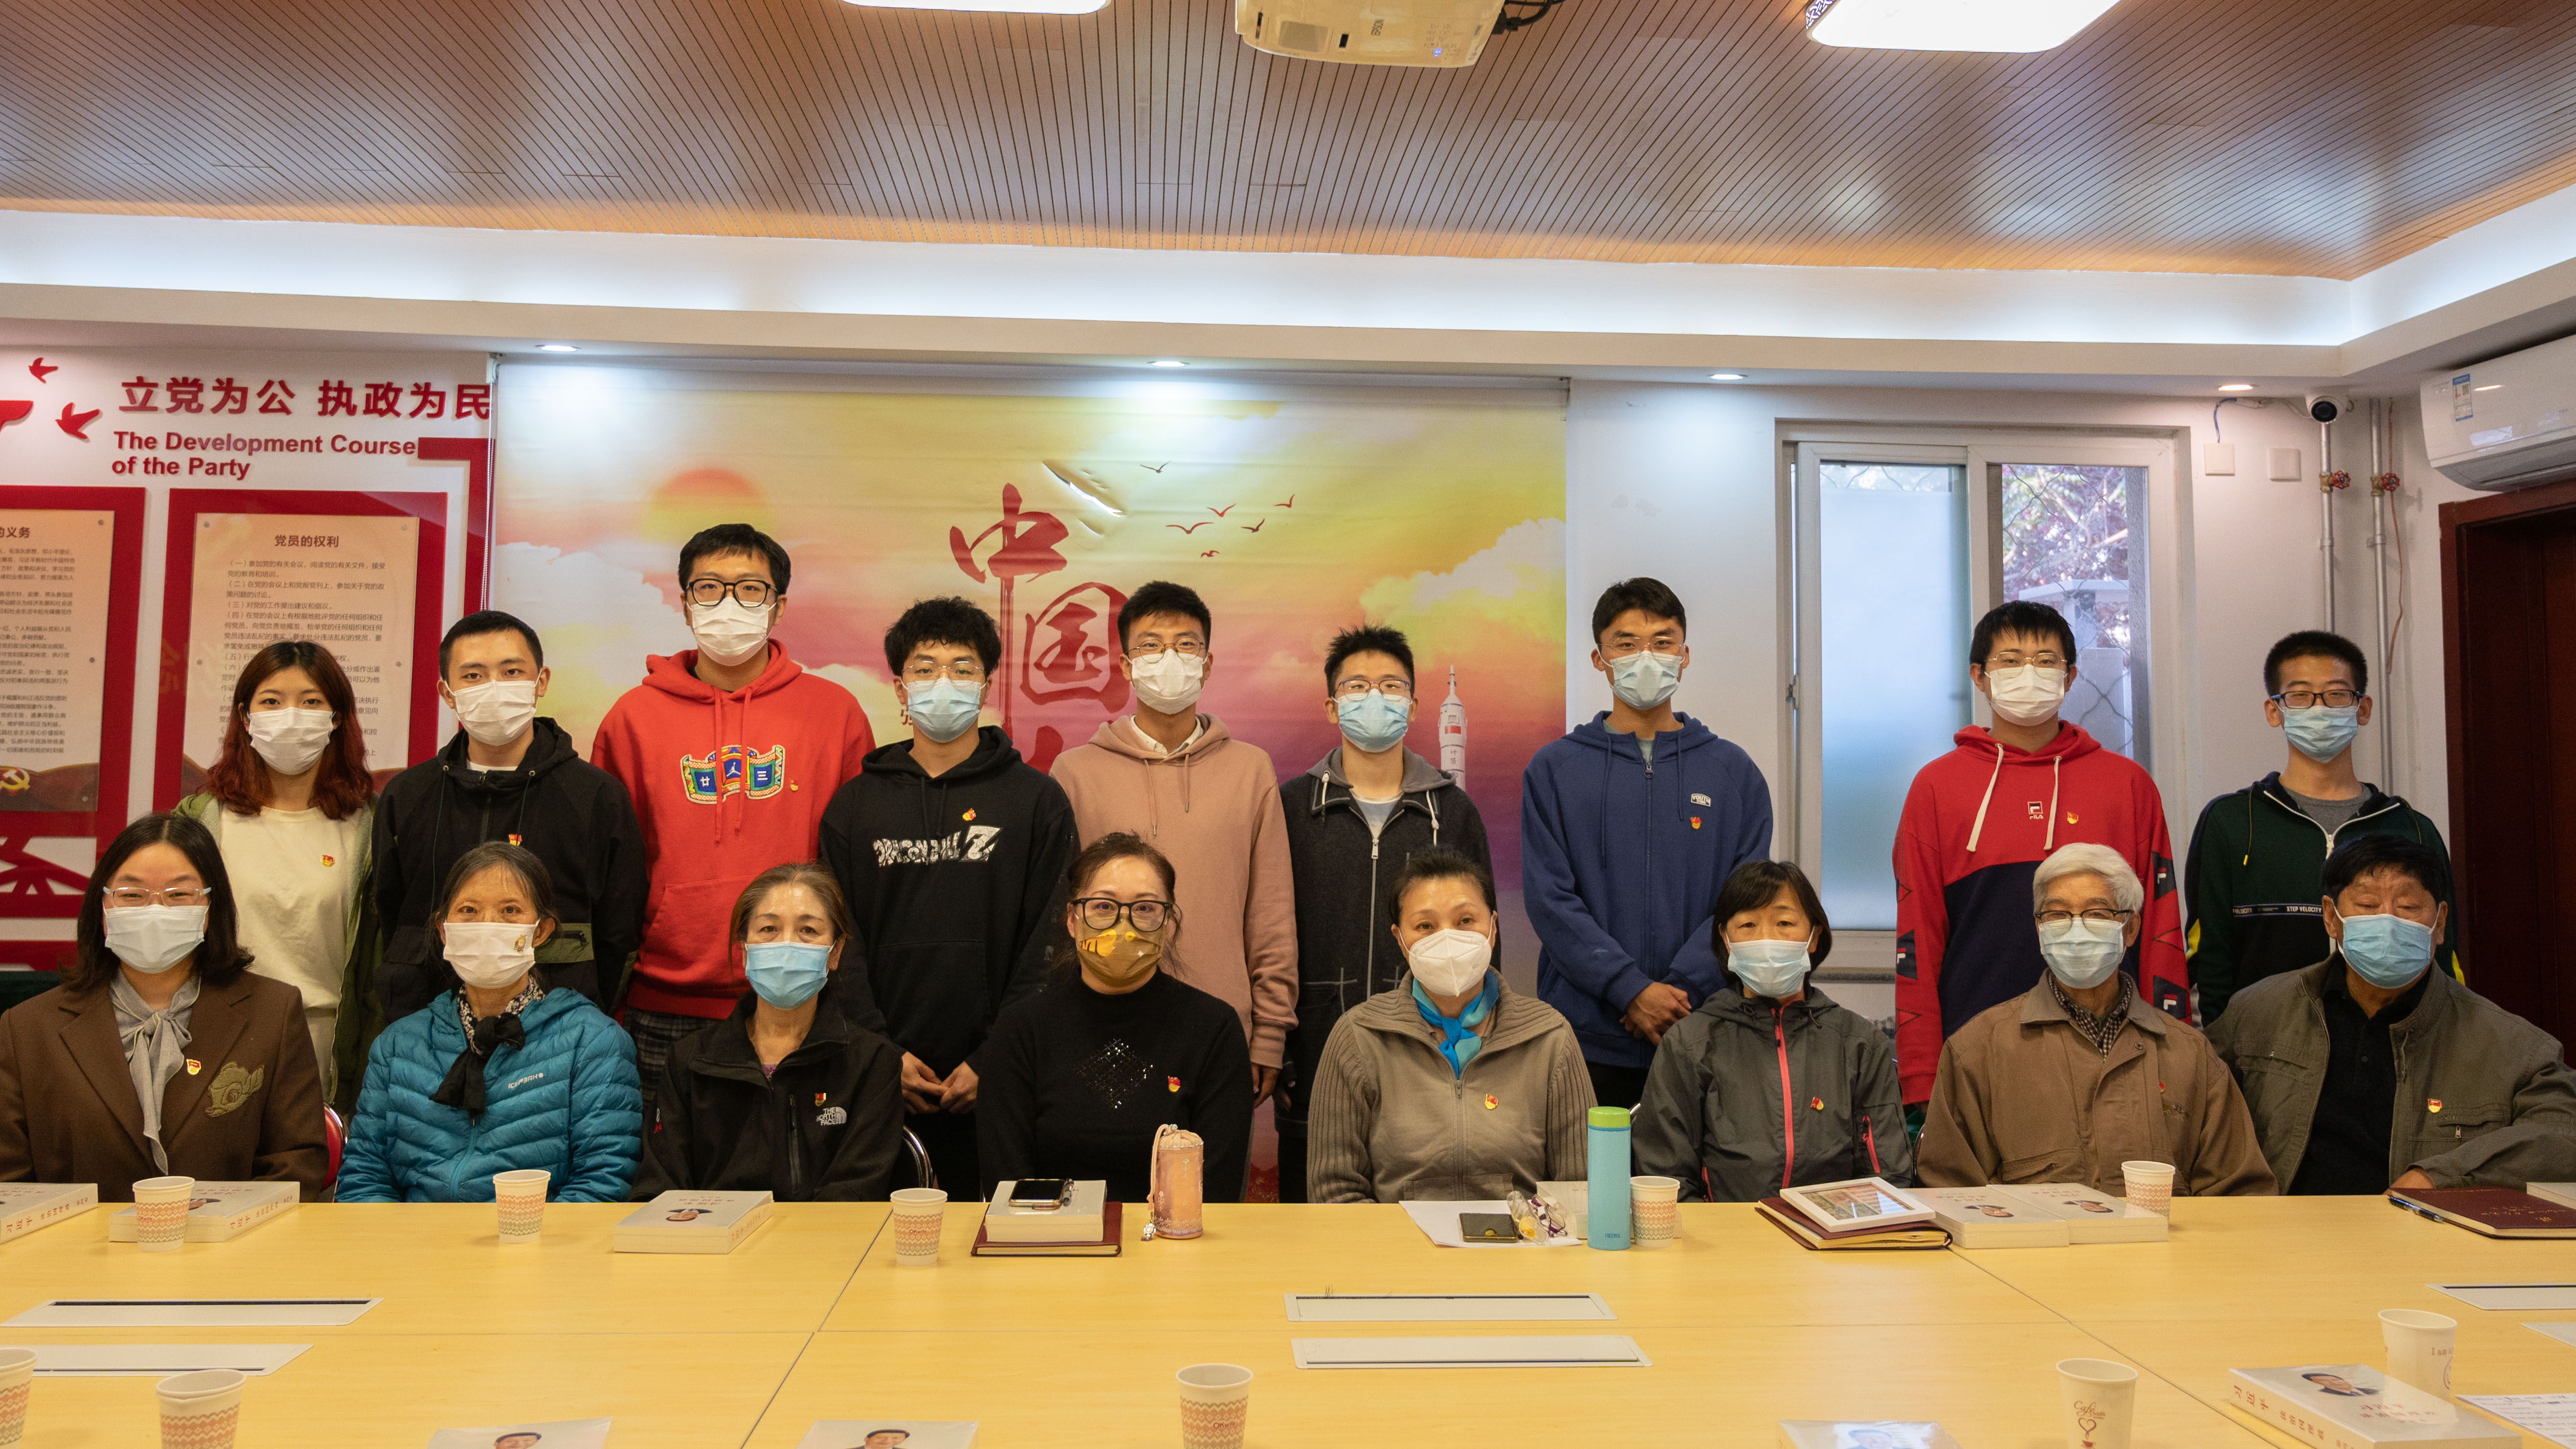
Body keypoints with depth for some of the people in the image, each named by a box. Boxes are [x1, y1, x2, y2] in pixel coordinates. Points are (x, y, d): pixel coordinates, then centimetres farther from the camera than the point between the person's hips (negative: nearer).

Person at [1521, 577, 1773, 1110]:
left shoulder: (1733, 771, 9)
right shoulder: (1554, 769, 4)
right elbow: (1551, 900, -4)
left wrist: (1683, 990, -11)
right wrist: (1632, 991, -14)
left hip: (1701, 1032, 1)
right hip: (1588, 1034, -1)